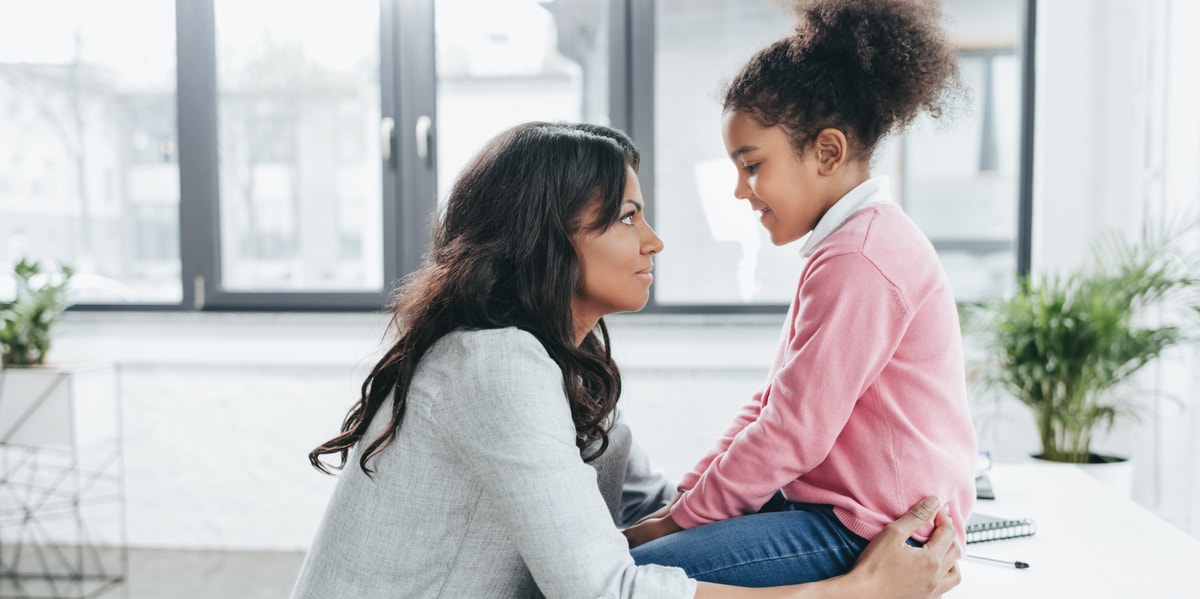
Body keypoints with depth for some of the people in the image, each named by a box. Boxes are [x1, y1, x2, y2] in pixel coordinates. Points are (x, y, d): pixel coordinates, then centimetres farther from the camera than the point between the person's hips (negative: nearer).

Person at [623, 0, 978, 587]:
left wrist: (683, 518, -9)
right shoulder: (850, 242, 15)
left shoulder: (857, 260, -20)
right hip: (834, 500, 10)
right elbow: (774, 402, 14)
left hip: (870, 531, -10)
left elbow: (794, 432, -21)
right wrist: (689, 495, 7)